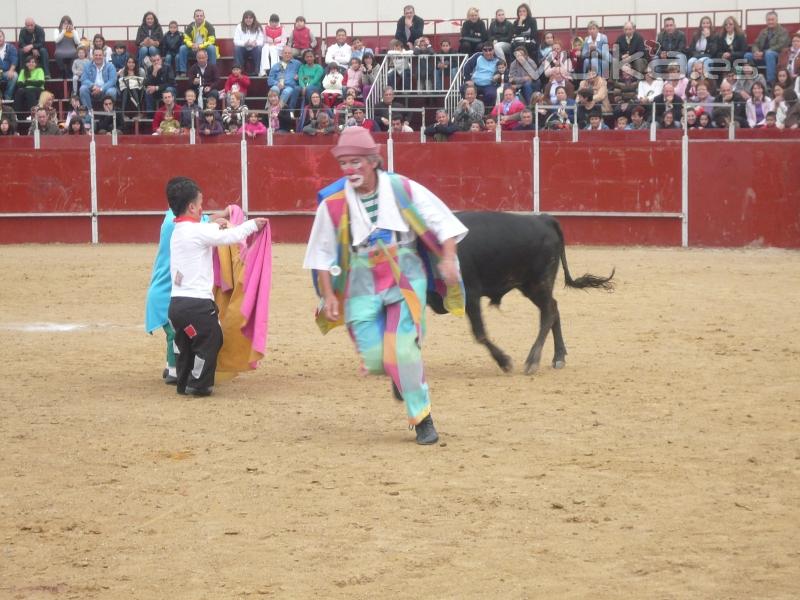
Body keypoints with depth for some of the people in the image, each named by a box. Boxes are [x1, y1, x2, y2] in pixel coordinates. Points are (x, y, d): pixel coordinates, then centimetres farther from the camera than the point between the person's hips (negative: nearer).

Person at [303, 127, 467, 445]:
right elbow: (323, 255, 6)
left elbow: (443, 222, 0)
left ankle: (423, 419, -1)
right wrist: (328, 295, 1)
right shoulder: (332, 203, -5)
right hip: (362, 286, 2)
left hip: (407, 279, -2)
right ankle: (400, 374, 32)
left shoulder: (404, 189, -8)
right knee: (375, 360, -6)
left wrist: (448, 259, -13)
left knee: (403, 350, -16)